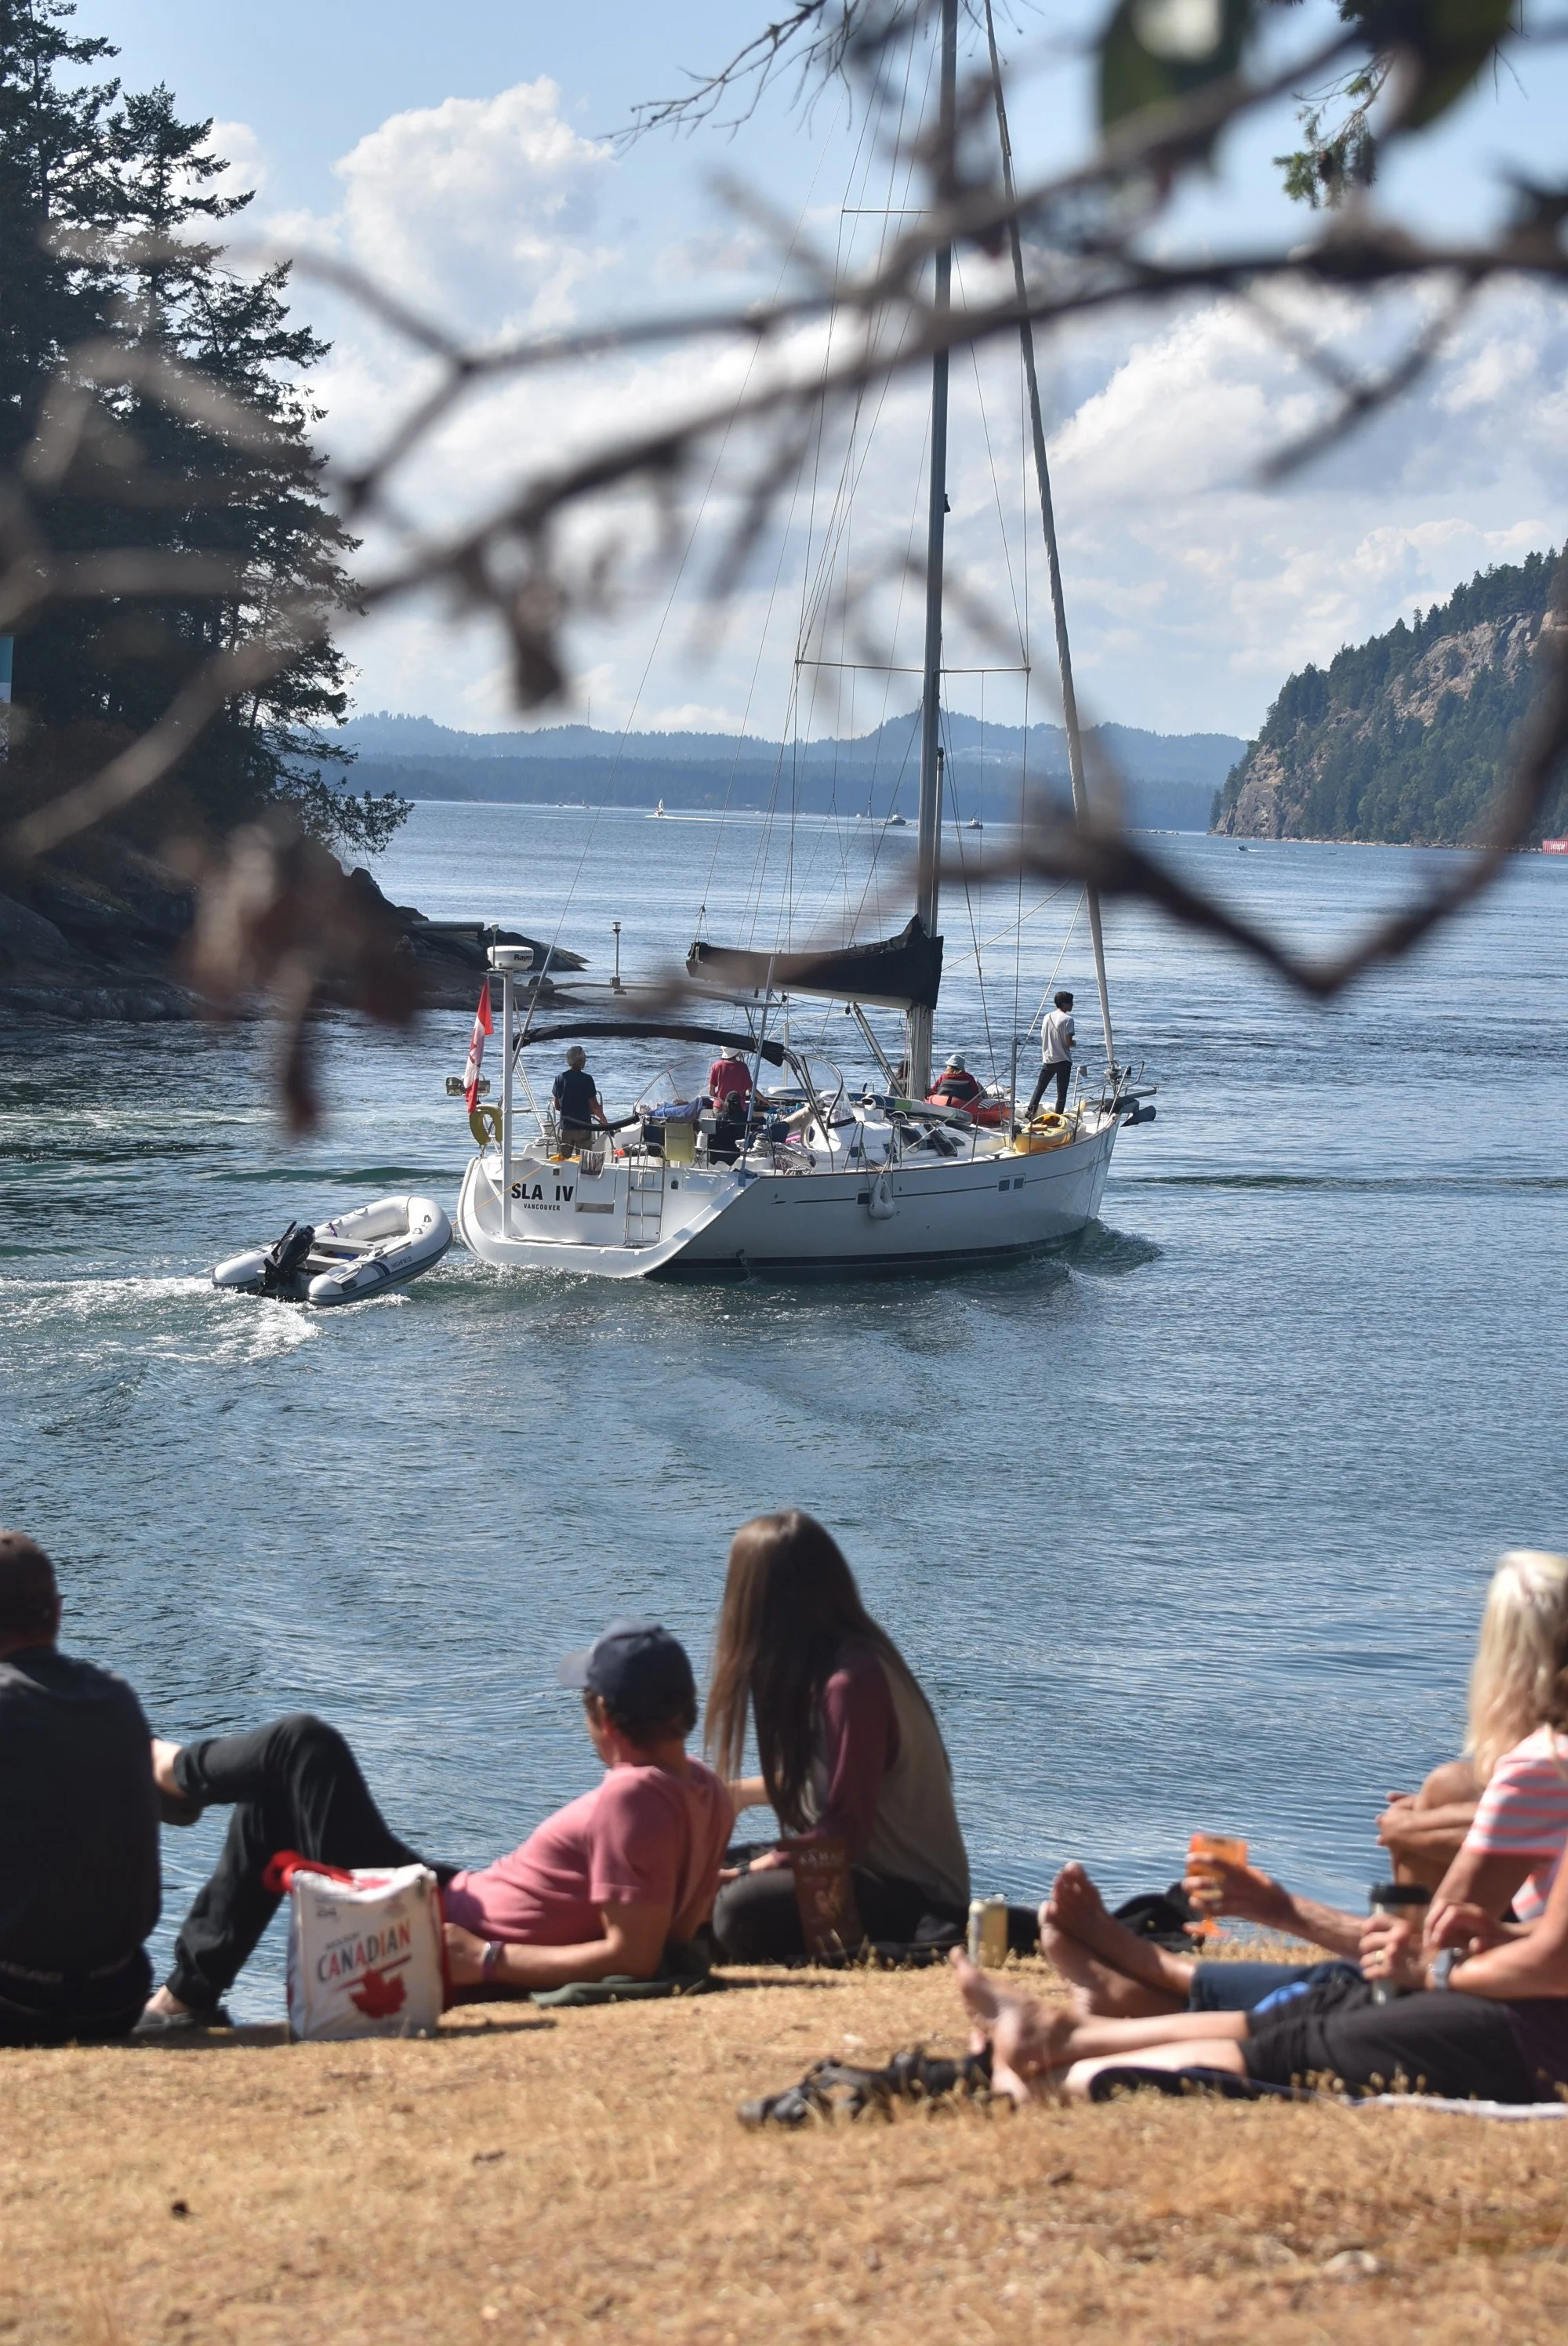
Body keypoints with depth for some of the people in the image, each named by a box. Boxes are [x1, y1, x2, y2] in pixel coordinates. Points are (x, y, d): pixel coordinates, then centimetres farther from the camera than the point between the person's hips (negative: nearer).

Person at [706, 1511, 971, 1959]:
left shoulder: (851, 1681, -21)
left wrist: (761, 1868, -12)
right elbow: (819, 1780, 22)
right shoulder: (841, 1657, 7)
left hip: (914, 1899, -10)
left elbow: (845, 1829, -21)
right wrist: (749, 1790, 35)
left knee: (742, 1910, -30)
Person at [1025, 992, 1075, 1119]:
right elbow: (1068, 1042, -17)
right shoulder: (1067, 1019, -13)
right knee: (1061, 1092, 4)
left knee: (1040, 1088, 14)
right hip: (1063, 1061, -5)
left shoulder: (1048, 1017, 6)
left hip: (1047, 1060, 5)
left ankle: (1029, 1114, 8)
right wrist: (1075, 1044, 4)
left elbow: (1042, 1038, 12)